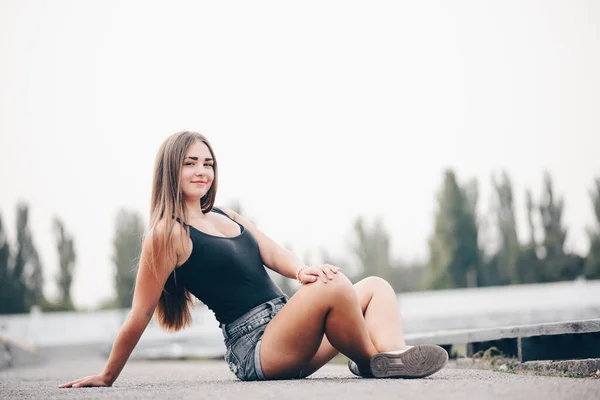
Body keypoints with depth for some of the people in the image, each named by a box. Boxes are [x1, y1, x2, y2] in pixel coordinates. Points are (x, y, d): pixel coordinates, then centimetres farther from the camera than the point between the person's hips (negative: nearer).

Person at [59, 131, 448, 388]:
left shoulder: (224, 215, 19)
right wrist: (106, 377, -1)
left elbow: (271, 252, 5)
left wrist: (302, 271, -18)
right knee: (335, 288, -31)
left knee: (376, 286, 2)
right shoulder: (167, 235, -6)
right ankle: (373, 363, -10)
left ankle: (393, 357, -26)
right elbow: (140, 315, -4)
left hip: (287, 329, 9)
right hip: (255, 348, -9)